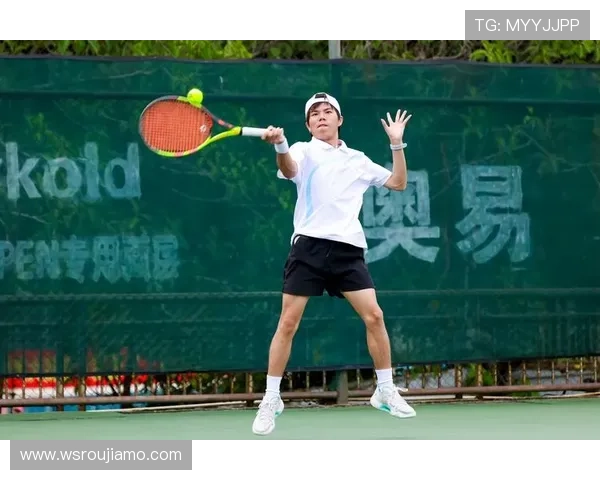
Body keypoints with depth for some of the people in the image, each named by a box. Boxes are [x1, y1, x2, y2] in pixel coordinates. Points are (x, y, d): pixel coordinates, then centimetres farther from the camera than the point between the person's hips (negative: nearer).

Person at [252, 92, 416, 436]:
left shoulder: (358, 160, 19)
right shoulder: (304, 151, 5)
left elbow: (398, 183, 24)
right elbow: (290, 170, -18)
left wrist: (397, 143, 13)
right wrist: (280, 145, -41)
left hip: (348, 249, 3)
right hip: (310, 245, -3)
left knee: (374, 316, -5)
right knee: (288, 322, -5)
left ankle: (386, 391, 11)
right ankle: (271, 400, 4)